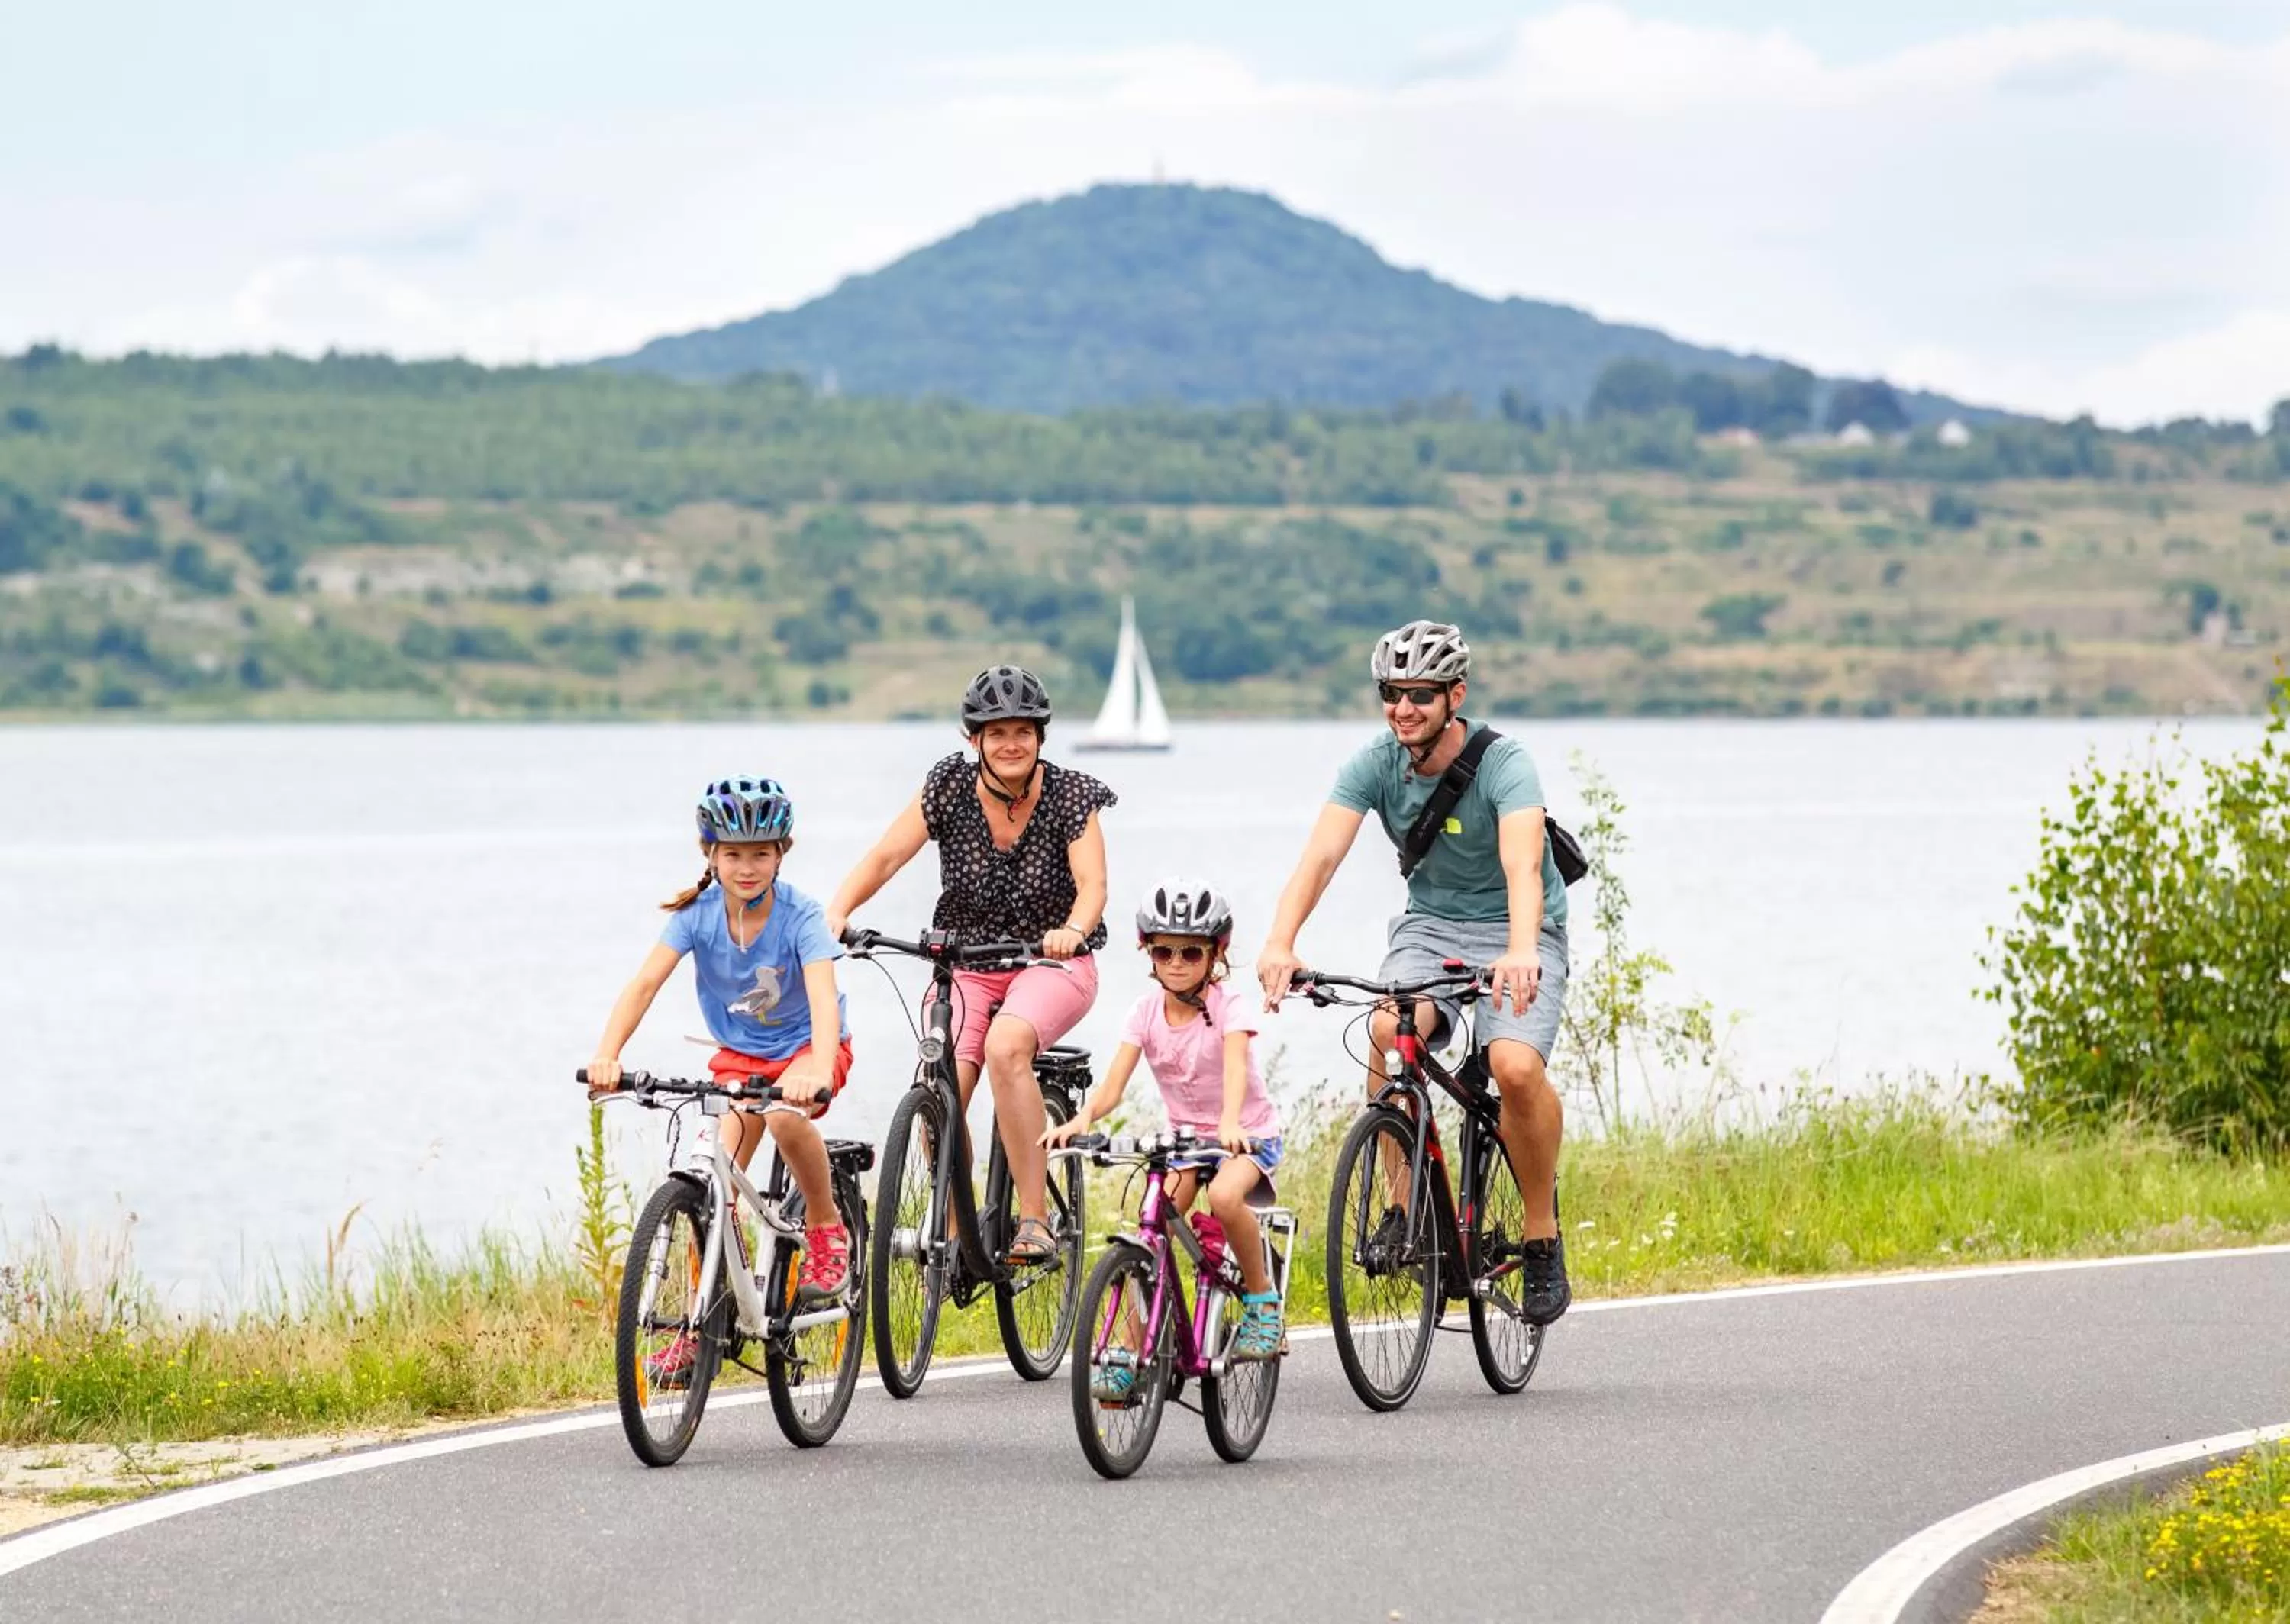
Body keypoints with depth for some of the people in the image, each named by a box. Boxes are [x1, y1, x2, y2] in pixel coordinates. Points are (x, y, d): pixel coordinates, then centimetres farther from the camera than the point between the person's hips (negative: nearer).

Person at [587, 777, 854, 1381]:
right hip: (738, 1055, 3)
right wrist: (606, 1055, -44)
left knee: (785, 1116, -36)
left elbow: (823, 995, -38)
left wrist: (818, 1070, -58)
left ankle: (827, 1233, -11)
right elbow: (644, 983, -26)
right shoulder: (699, 915, -16)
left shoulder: (799, 916, -24)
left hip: (805, 1046, -3)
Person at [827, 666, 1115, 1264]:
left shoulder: (1071, 795, -10)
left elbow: (1092, 885, -19)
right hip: (966, 963, 2)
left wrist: (1072, 931, -41)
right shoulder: (951, 786, -6)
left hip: (1051, 963, -2)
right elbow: (887, 856, -13)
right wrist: (838, 912, -30)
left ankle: (1035, 1219, -28)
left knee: (1005, 1044, -34)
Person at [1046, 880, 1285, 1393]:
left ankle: (1261, 1295, -11)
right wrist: (1081, 1119, -37)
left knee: (1224, 1196, -35)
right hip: (1184, 1135, 4)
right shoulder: (1147, 1011, -5)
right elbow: (1114, 1081, -15)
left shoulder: (1229, 1008, -16)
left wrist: (1229, 1125, -54)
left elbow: (1235, 1067, -34)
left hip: (1249, 1134, -4)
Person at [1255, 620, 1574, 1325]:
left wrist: (1520, 952, -57)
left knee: (1517, 1066, -28)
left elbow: (1522, 865, -38)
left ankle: (1543, 1234, -7)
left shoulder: (1504, 764, -22)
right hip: (1430, 923, 3)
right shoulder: (1375, 765, -11)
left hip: (1516, 930, -3)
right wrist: (1280, 943, -41)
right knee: (1387, 1030, -29)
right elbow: (1321, 855, -23)